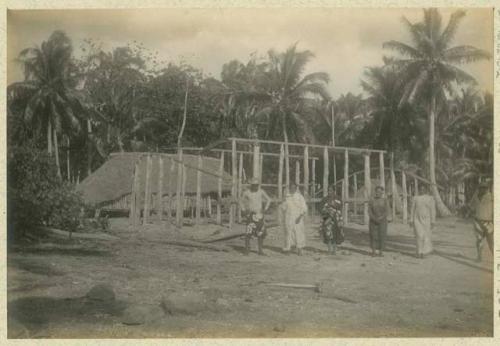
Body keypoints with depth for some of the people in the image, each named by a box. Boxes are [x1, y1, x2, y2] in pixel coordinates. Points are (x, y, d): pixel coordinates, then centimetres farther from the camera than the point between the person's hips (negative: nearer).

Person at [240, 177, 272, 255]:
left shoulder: (261, 192, -2)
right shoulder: (246, 192, -5)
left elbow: (268, 200, 11)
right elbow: (241, 202, 10)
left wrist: (265, 209, 0)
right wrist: (243, 210, -2)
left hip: (259, 214, 2)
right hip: (250, 214, -2)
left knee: (261, 233, 2)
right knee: (249, 232, -13)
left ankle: (260, 250, 14)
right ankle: (246, 249, -2)